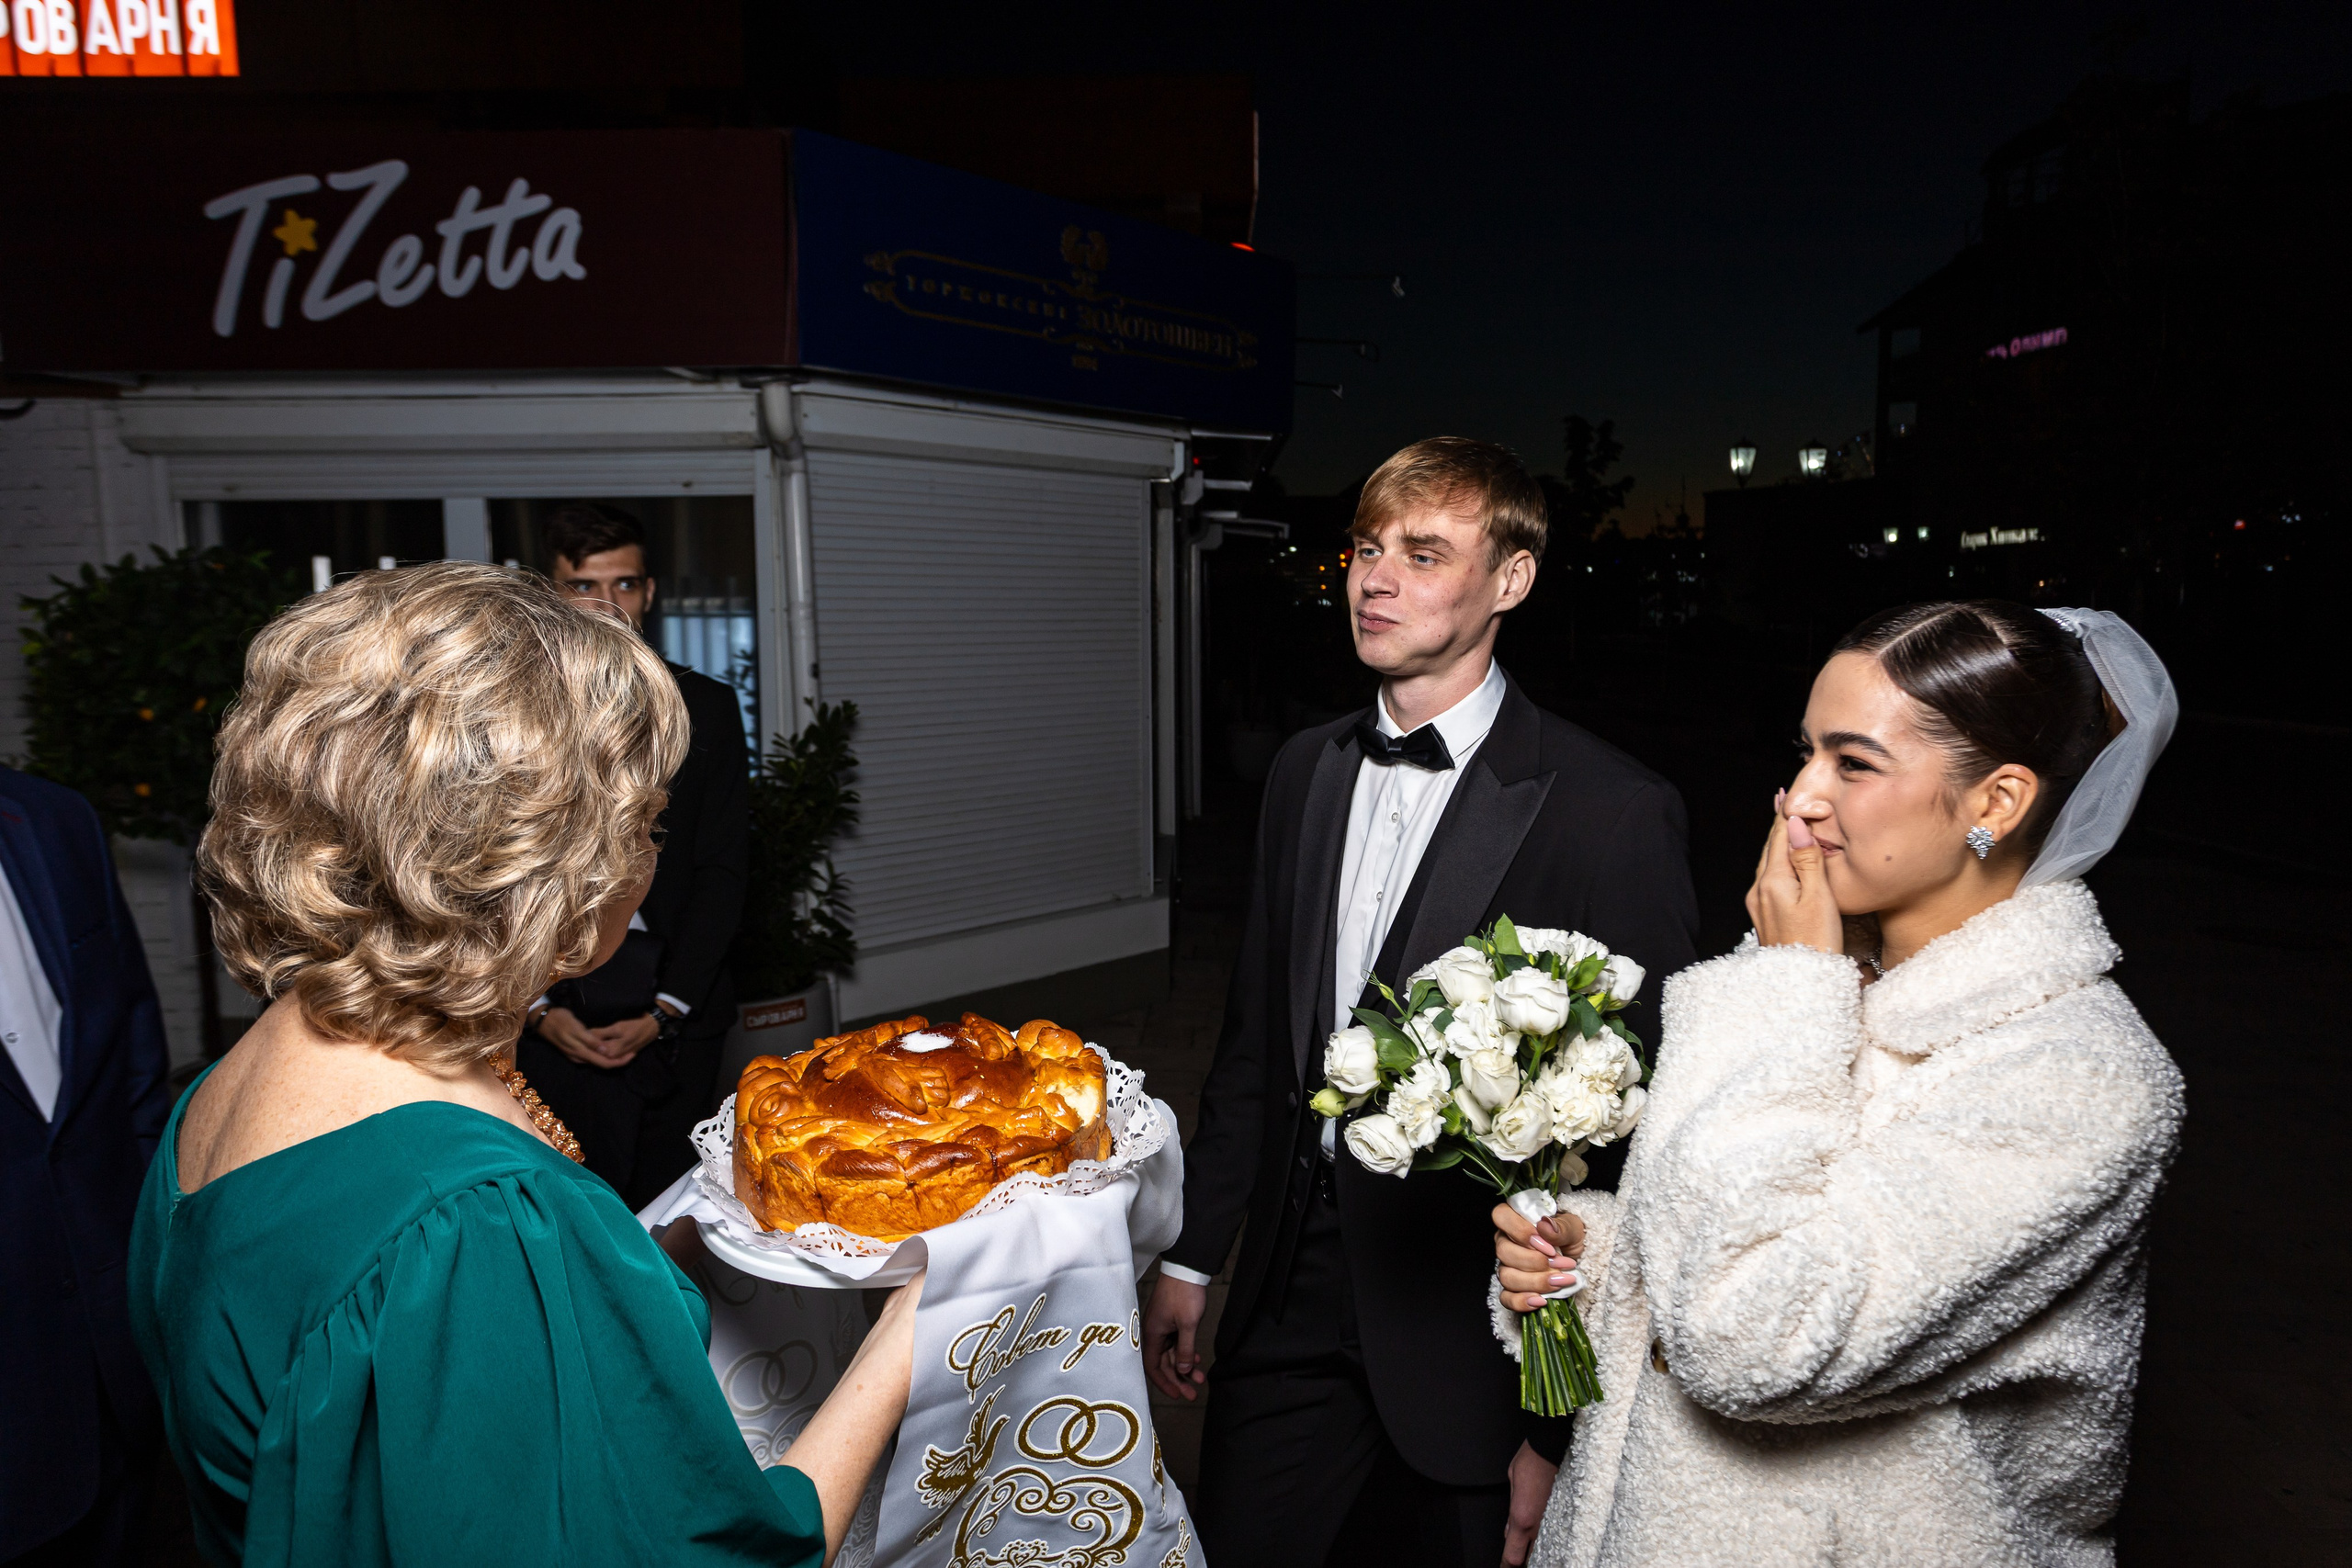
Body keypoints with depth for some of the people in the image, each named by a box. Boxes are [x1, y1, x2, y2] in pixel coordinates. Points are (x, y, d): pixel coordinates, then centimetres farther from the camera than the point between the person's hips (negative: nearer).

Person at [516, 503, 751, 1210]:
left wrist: (664, 1011, -7)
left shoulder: (705, 707, 5)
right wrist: (537, 1008, -6)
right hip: (550, 1010, 0)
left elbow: (721, 872, 2)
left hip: (674, 1001, 1)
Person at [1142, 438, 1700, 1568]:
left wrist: (1564, 1424, -11)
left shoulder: (1613, 811, -16)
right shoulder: (1307, 771, 3)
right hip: (1288, 1305, 5)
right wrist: (1191, 1255, 11)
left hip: (1461, 1345, -5)